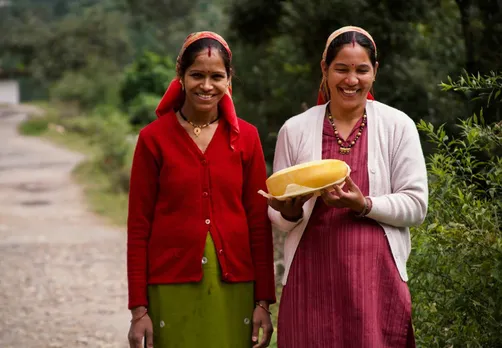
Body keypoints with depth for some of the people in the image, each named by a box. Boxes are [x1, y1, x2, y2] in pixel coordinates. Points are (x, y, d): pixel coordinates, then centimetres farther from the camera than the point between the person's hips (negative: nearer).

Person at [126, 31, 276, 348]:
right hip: (172, 286, -1)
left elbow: (259, 222, 5)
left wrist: (263, 301, 1)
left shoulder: (246, 137, 4)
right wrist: (139, 308, -3)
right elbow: (139, 227, 0)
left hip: (233, 286, 2)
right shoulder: (154, 138, -1)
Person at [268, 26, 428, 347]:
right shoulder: (295, 130, 7)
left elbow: (416, 205, 0)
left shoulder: (398, 126, 4)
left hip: (375, 273, -1)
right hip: (312, 275, 1)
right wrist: (290, 213, -12)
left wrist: (364, 205, -16)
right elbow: (278, 217, 11)